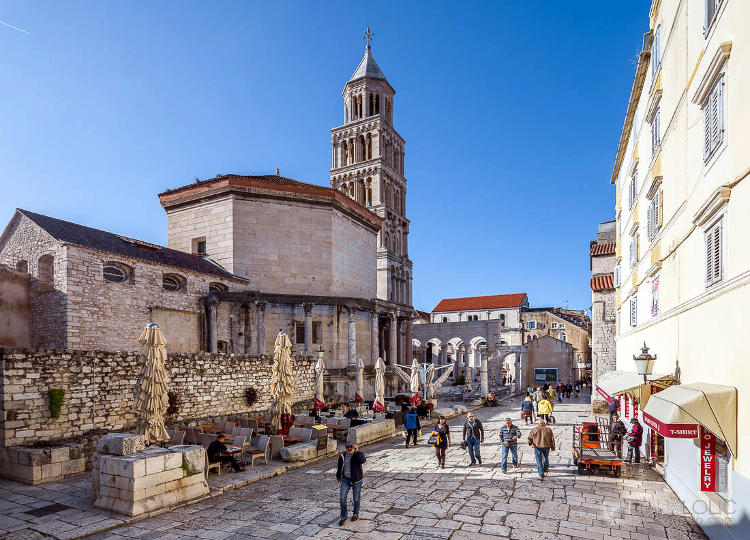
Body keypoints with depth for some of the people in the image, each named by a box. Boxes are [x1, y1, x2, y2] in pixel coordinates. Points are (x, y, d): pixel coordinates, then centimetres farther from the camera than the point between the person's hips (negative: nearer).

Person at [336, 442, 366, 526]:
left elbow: (363, 460, -38)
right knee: (342, 498, -5)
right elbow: (340, 466, 12)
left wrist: (357, 451, -34)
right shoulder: (342, 456, -4)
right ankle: (343, 517, 12)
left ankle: (355, 514, 37)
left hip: (356, 480, -2)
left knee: (356, 499, 13)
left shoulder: (358, 454, -14)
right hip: (345, 479, 2)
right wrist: (338, 476, 22)